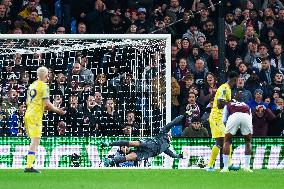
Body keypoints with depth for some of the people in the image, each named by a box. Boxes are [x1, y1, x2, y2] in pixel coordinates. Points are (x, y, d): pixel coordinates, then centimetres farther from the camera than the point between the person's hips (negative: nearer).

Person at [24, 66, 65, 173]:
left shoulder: (32, 85, 15)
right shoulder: (44, 86, -8)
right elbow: (47, 103, -14)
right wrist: (57, 110, 1)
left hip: (28, 115, 8)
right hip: (36, 115, -8)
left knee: (34, 141, 15)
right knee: (35, 141, -8)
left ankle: (29, 165, 11)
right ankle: (29, 166, -15)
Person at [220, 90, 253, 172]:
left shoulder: (228, 105, 37)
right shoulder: (246, 106, 42)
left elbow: (224, 120, 30)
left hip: (234, 116, -1)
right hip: (246, 117, 1)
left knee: (227, 141, 16)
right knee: (248, 142, 24)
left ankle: (225, 167, 7)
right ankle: (247, 166, 16)